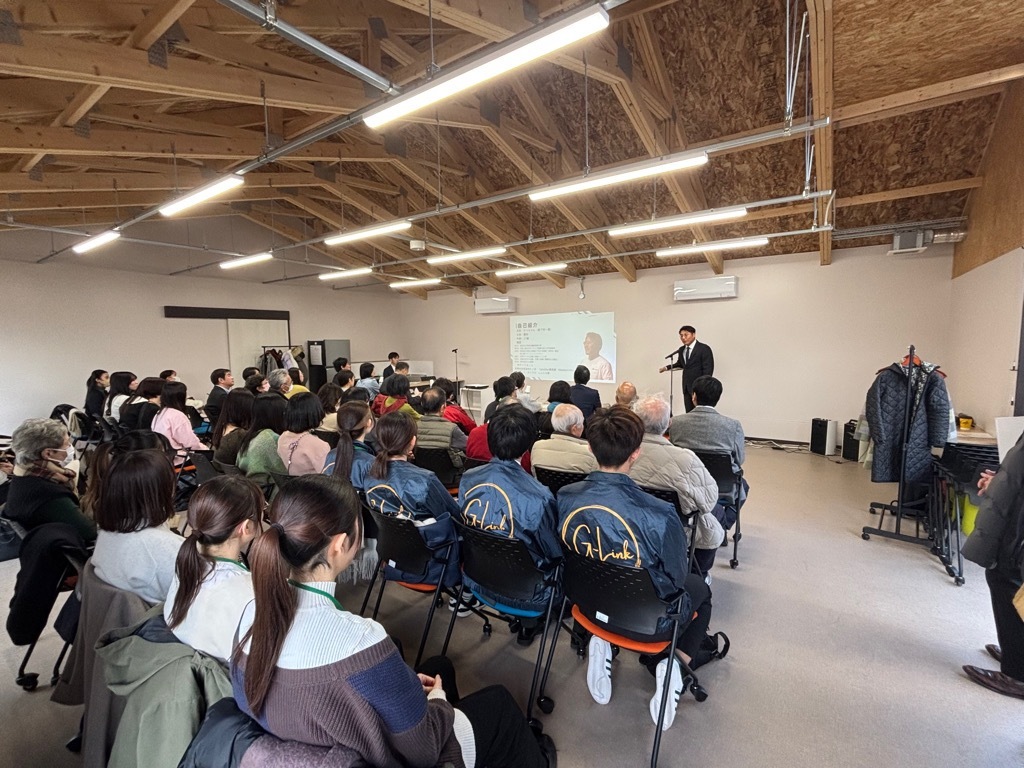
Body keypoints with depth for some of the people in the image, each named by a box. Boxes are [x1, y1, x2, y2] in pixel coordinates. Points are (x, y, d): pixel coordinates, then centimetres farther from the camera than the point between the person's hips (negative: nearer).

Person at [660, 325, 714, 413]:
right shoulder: (681, 350, 9)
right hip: (686, 386, 6)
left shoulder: (704, 348, -8)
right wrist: (667, 367, 13)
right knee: (689, 413, 8)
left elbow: (708, 369, -11)